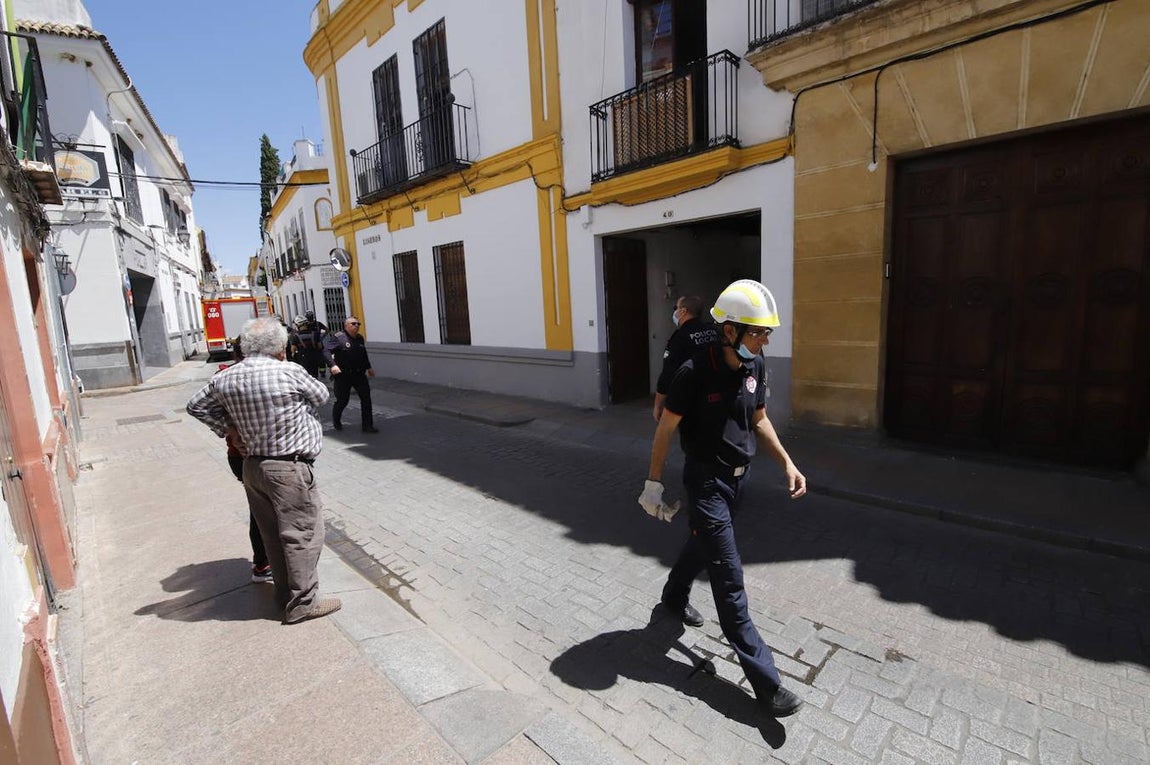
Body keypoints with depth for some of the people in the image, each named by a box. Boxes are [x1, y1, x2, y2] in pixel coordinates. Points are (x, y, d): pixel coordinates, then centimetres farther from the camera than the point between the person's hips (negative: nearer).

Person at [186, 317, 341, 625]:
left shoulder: (225, 378, 2)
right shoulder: (289, 372, -17)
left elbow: (196, 405, 18)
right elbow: (321, 395, -1)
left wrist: (228, 429, 13)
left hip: (251, 466, 7)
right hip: (289, 469, -7)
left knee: (272, 533, 18)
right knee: (302, 533, 4)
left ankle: (285, 592, 32)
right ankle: (302, 603, 12)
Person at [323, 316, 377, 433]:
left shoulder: (360, 338, 10)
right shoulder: (338, 337, -9)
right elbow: (326, 351, -18)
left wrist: (368, 367, 28)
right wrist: (332, 365, -31)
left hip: (359, 374, 5)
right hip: (343, 375, -5)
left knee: (366, 398, -4)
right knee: (342, 400, 5)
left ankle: (367, 426, 2)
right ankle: (336, 421, 36)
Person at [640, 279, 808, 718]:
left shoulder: (754, 365, -2)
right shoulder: (696, 372, -23)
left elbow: (759, 419, 12)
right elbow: (665, 429, -14)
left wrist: (787, 463, 3)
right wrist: (654, 482, -8)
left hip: (738, 475, 8)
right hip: (706, 480, -7)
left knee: (705, 544, 27)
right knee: (729, 579, -1)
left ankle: (675, 595, 55)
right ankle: (765, 680, 9)